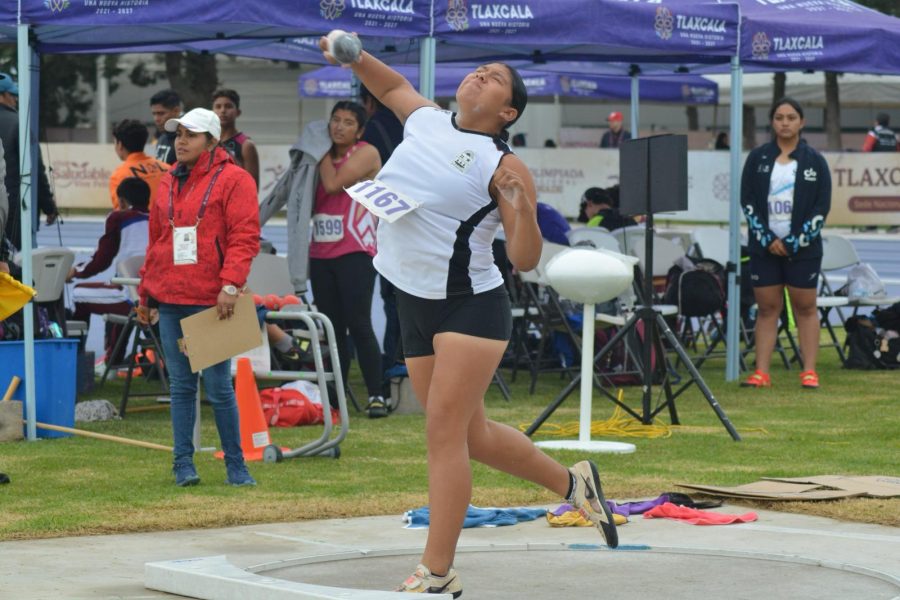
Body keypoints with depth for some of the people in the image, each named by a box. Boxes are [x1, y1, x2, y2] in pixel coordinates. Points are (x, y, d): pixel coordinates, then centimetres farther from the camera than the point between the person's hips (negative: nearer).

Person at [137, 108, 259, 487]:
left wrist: (231, 285, -20)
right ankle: (183, 463, 10)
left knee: (218, 387, -3)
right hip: (170, 300, 5)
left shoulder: (232, 180, -3)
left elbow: (245, 237, -10)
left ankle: (235, 466, 6)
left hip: (211, 300, -5)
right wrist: (146, 292, 20)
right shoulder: (169, 183, 16)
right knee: (181, 385, 6)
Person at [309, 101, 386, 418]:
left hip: (354, 252, -7)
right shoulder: (326, 157, 16)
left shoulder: (366, 153, -4)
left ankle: (376, 396, -10)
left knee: (358, 325, -12)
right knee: (331, 328, 7)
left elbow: (333, 184, -16)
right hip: (321, 252, 7)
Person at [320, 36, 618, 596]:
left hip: (471, 305, -7)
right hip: (415, 305, 7)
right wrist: (351, 56, 12)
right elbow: (392, 84, 29)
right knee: (471, 436, 15)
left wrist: (523, 208, -31)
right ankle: (572, 481, 37)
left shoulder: (504, 166, -10)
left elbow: (526, 260, -13)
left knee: (444, 429, -14)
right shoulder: (426, 120, 8)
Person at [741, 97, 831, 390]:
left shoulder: (814, 160, 3)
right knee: (767, 308, 1)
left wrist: (795, 241, -9)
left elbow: (822, 206, -1)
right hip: (764, 246, 1)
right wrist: (767, 238, -7)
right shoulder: (758, 158, 7)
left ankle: (809, 371, 2)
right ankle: (761, 372, 0)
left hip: (803, 248, -1)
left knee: (805, 308, 0)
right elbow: (747, 200, 3)